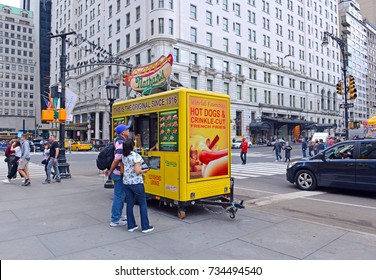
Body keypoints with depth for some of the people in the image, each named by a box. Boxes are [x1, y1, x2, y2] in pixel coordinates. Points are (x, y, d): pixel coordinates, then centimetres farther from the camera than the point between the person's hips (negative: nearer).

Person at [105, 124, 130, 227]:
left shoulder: (119, 141, 12)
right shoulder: (121, 143, -19)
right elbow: (117, 160, -23)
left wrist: (110, 170, 15)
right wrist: (110, 171, -12)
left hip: (118, 172, 10)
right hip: (119, 173, -10)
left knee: (121, 195, 18)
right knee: (119, 196, -1)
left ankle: (118, 216, 31)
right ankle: (115, 220, 8)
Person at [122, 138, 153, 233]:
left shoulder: (123, 156, 3)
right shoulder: (136, 156, -15)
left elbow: (122, 170, 3)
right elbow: (137, 171, -18)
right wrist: (144, 171, -1)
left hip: (126, 182, 6)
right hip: (136, 183, -6)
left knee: (129, 204, 12)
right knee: (143, 204, 5)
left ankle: (131, 226, 19)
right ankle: (145, 227, 8)